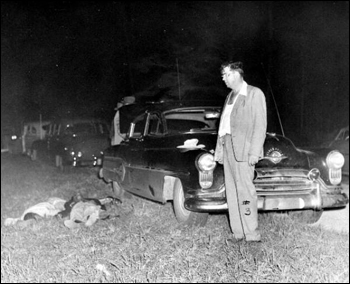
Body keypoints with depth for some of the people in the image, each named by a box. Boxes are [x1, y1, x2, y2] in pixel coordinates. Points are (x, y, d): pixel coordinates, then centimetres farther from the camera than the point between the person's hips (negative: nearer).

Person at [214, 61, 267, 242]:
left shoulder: (255, 94, -1)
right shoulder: (230, 96, 21)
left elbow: (260, 125, -7)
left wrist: (254, 152, -15)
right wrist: (219, 150, 15)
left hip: (243, 149, -7)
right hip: (227, 146, 7)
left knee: (245, 190, -11)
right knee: (232, 192, 6)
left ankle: (252, 235, -7)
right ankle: (238, 232, 11)